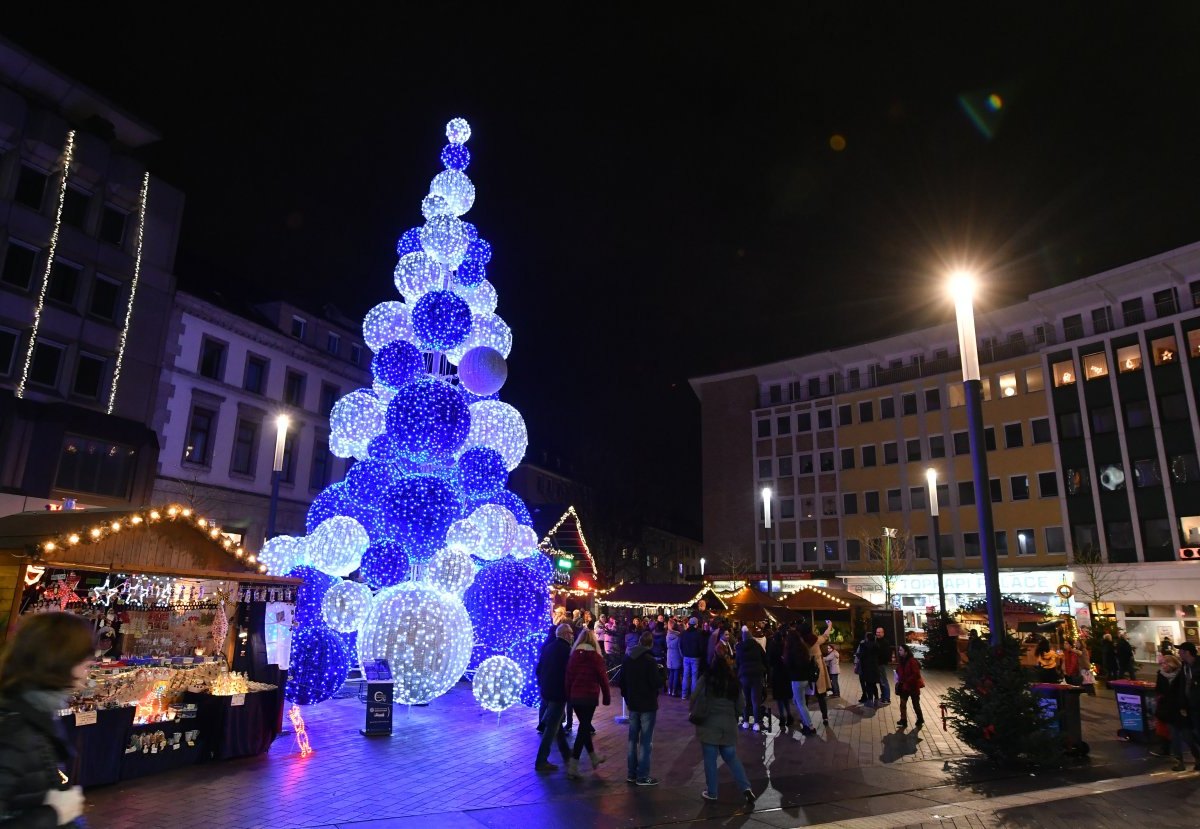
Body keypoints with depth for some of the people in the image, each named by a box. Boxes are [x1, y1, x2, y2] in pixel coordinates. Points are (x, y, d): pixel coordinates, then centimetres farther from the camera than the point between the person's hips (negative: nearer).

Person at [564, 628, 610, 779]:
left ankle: (594, 757, 34)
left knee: (584, 726, 19)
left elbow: (568, 677, 7)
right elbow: (603, 678, -5)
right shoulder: (595, 656, -7)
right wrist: (607, 697, 5)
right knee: (584, 728, 0)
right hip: (589, 696, -5)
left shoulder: (573, 656, 4)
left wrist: (569, 695, 14)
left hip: (574, 696, 5)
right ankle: (573, 766, -5)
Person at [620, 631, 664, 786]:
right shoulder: (649, 660, -18)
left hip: (633, 704, 6)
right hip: (647, 705, -6)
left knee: (633, 739, 14)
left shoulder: (627, 658, 4)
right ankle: (642, 776, 4)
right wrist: (660, 671, -3)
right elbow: (657, 683, -19)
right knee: (645, 741, 0)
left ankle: (631, 774, 19)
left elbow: (622, 681, 10)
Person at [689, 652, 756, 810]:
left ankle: (711, 792, 12)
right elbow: (741, 705, 7)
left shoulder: (705, 680, -7)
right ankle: (746, 788, -2)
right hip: (729, 726, 3)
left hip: (709, 725, -3)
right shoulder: (733, 683, 3)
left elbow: (694, 700, -7)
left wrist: (695, 714, 10)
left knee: (710, 759, 6)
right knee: (731, 758, 12)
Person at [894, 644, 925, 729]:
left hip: (913, 687, -6)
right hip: (903, 687, 6)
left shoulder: (912, 661, -20)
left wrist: (907, 681, -23)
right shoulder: (901, 661, 2)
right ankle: (903, 722, 15)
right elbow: (899, 672, 13)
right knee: (902, 705, 5)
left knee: (916, 705, 11)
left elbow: (916, 674, -22)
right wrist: (899, 680, -2)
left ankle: (920, 721, 29)